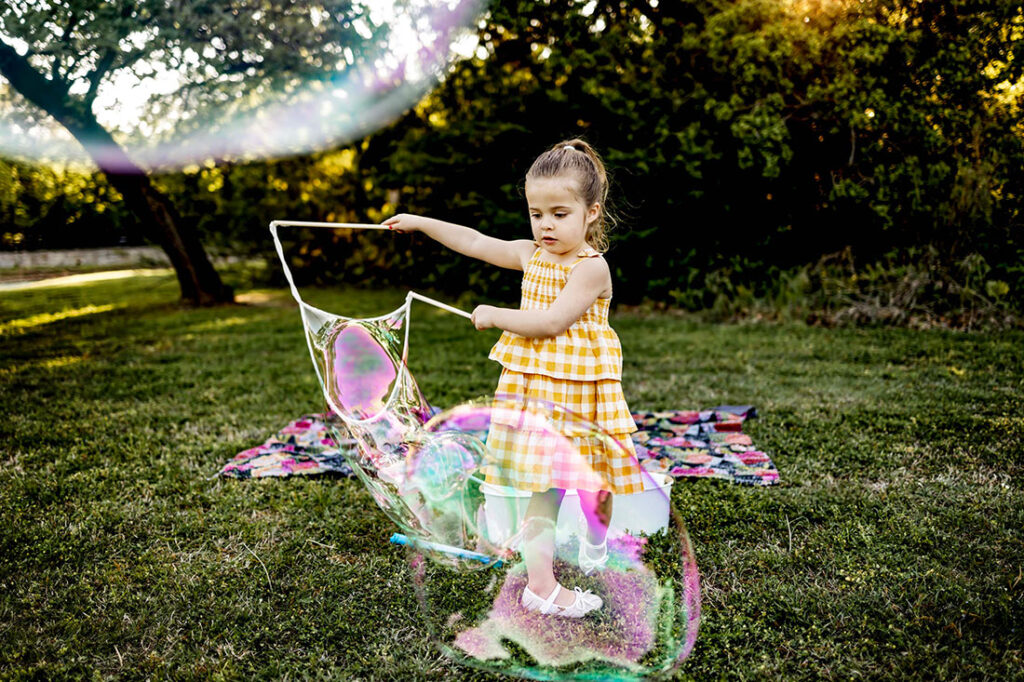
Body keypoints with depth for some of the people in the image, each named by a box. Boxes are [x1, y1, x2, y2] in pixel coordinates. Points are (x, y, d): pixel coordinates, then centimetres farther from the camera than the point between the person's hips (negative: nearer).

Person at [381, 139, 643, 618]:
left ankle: (596, 542, 43)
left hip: (582, 388, -3)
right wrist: (420, 223, 15)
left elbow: (551, 321, -22)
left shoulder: (592, 267, -14)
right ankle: (540, 584, 6)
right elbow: (474, 243, 14)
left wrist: (495, 316, -14)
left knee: (595, 482, 12)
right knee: (542, 486, 2)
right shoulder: (531, 255, 5)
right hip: (535, 387, 4)